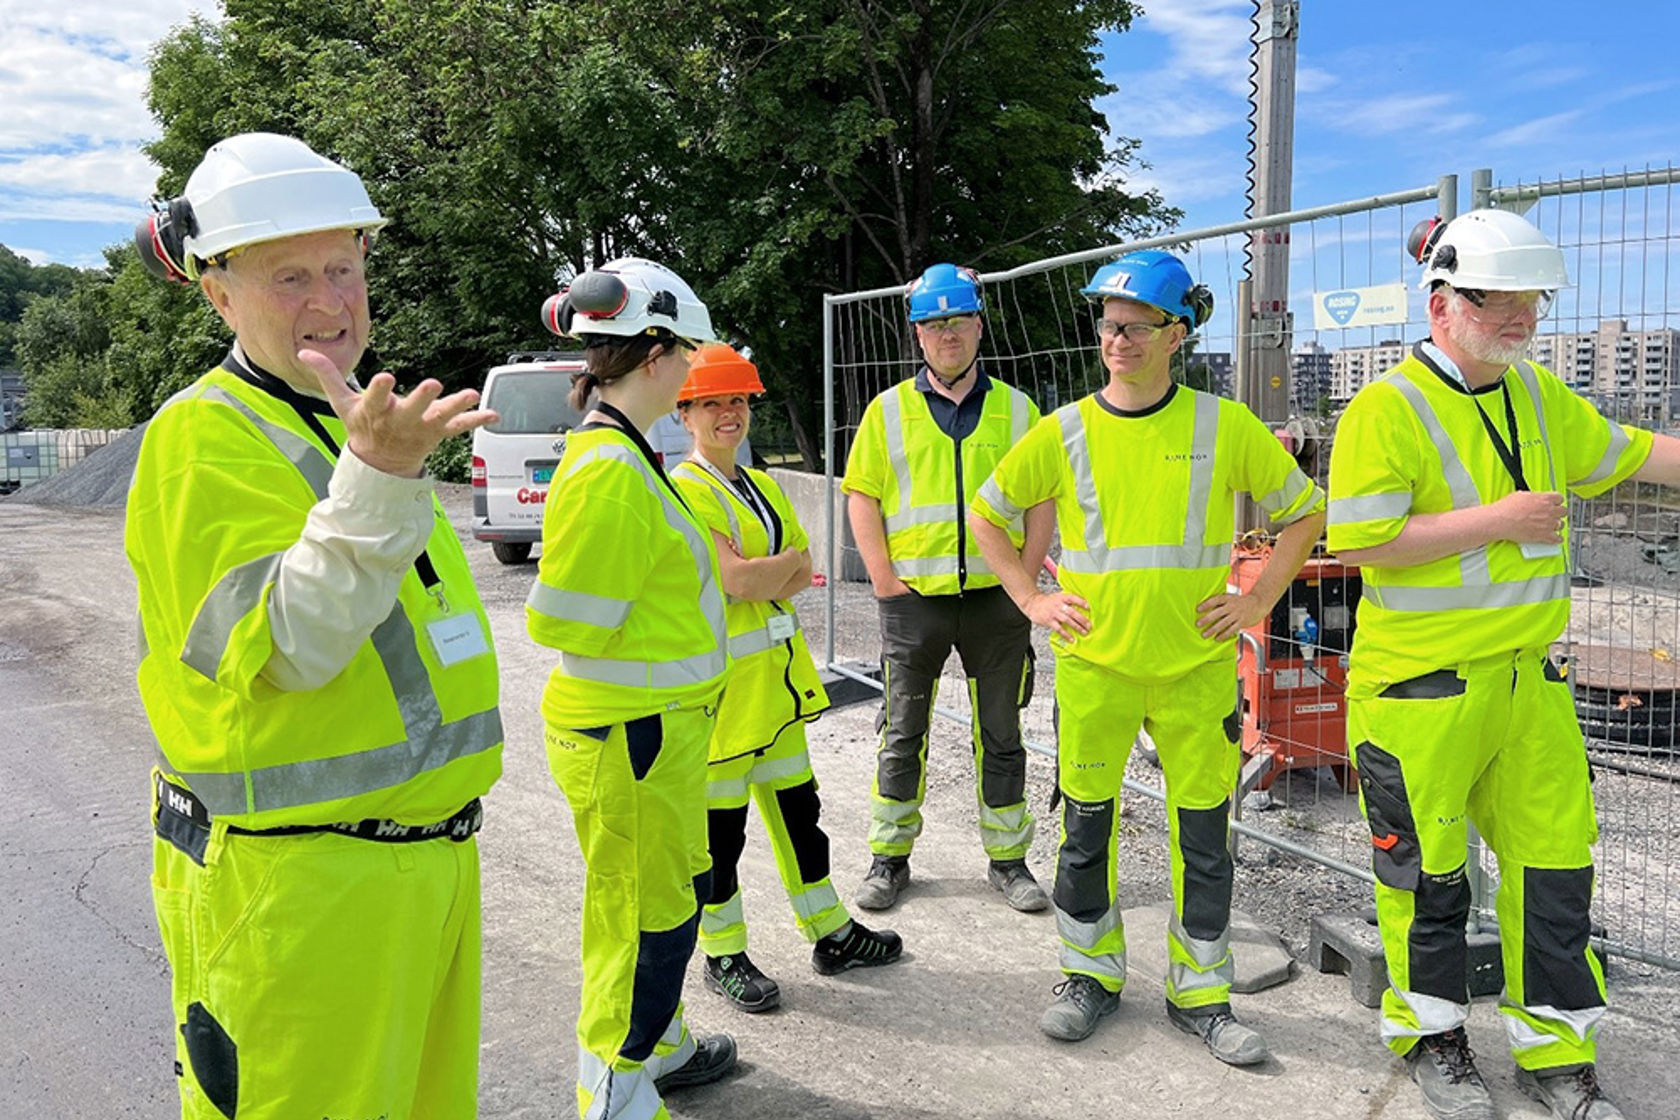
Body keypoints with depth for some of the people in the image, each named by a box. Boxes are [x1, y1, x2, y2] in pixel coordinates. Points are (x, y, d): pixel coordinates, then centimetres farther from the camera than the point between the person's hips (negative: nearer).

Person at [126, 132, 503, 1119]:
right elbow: (280, 646, -26)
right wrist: (376, 477, -37)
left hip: (434, 862, 8)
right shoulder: (202, 436, -13)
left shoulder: (361, 425, 14)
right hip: (298, 887, -8)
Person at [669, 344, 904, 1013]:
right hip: (719, 675, -8)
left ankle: (831, 933, 31)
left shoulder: (763, 486, 14)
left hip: (776, 670, 8)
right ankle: (723, 955, 21)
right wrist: (788, 561, -4)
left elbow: (803, 573, 7)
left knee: (796, 806, 17)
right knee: (720, 824, 5)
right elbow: (738, 581, -22)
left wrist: (759, 577, -12)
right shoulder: (683, 489, -13)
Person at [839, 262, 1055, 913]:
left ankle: (1008, 859, 23)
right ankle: (890, 858, 22)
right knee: (902, 732, 8)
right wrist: (885, 579, -7)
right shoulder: (889, 410, 4)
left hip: (996, 597, 1)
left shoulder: (1017, 410, 7)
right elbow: (861, 497, 2)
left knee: (1001, 734, 10)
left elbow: (1043, 498, 7)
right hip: (913, 597, -1)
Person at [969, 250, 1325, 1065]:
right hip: (1093, 664, 1)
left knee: (1203, 835, 7)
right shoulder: (1064, 432, 0)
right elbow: (986, 517, 11)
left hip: (1197, 667, 0)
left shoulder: (1225, 427, -2)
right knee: (1086, 824, 9)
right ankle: (1090, 974, 28)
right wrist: (1032, 600, 3)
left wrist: (1257, 601, 0)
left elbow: (1306, 513, 9)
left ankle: (1200, 994, 25)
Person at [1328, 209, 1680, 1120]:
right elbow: (1359, 540, -21)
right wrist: (1495, 519, -19)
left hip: (1528, 677, 7)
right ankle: (1430, 1036, 29)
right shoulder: (1388, 408, -14)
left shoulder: (1539, 395, 9)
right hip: (1421, 686, -7)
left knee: (1554, 860, 12)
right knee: (1428, 870, 7)